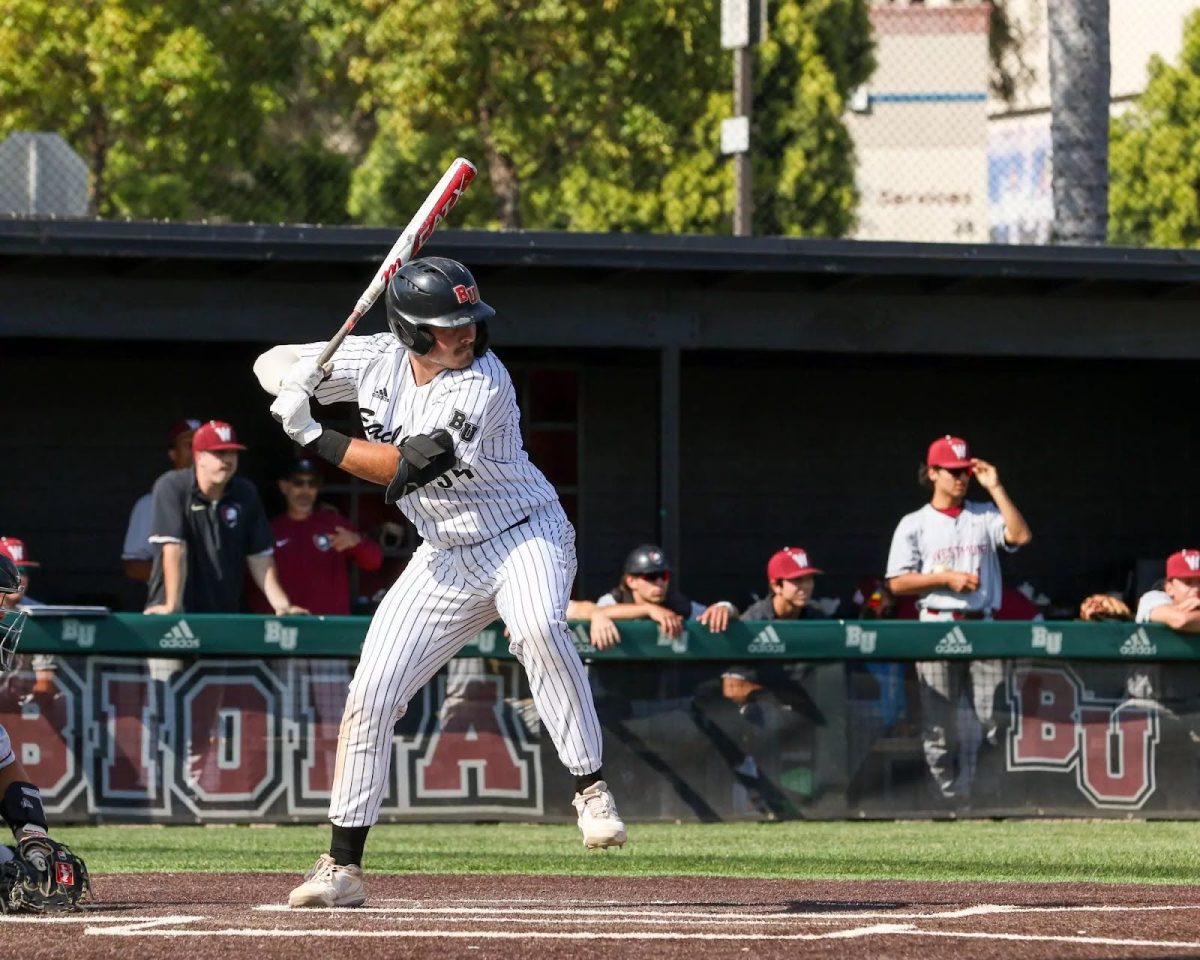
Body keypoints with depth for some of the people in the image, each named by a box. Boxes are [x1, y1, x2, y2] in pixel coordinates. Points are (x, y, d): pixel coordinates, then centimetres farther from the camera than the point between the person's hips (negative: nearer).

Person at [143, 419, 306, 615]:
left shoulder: (246, 494, 5)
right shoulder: (171, 488, -9)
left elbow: (259, 557, 5)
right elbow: (174, 549, -17)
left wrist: (282, 604, -6)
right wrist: (172, 606, -23)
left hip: (226, 614, 4)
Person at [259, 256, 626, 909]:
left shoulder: (482, 386, -21)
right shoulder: (378, 360, -4)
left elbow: (405, 467, -25)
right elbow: (273, 363, 3)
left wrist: (314, 440, -23)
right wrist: (294, 383, -20)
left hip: (525, 536, -5)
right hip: (446, 558, 5)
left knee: (538, 628, -38)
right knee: (370, 696, -2)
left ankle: (591, 789, -30)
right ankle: (342, 867, 7)